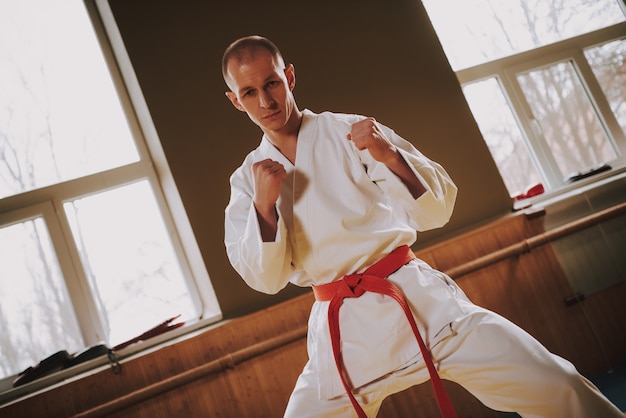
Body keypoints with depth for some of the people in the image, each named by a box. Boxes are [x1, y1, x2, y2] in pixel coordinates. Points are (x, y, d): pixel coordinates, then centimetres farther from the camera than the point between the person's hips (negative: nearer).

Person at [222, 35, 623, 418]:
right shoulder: (247, 179, 7)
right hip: (341, 331, 3)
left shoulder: (349, 131, 0)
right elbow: (267, 278, 0)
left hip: (414, 299, -2)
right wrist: (264, 204, -15)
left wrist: (390, 156, -20)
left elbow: (438, 210, -2)